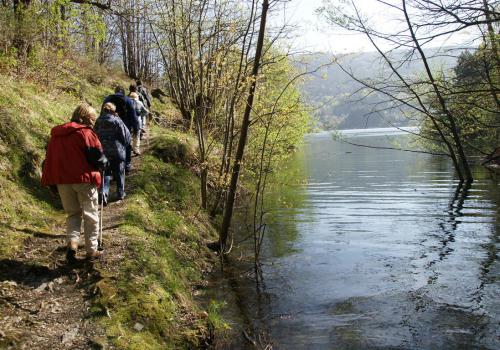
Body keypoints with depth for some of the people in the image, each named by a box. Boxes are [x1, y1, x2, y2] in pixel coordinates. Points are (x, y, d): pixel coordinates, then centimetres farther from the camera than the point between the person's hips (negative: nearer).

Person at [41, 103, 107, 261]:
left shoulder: (55, 134, 10)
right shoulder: (86, 133, -9)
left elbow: (50, 159, 13)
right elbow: (98, 159, -10)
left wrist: (50, 182, 17)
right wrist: (103, 164, 13)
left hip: (62, 181, 5)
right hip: (84, 179, -5)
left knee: (73, 213, 18)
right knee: (90, 215, 8)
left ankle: (72, 242, -4)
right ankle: (91, 250, 12)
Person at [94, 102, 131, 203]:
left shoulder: (98, 121, 0)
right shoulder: (117, 121, -12)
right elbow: (126, 135, -8)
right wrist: (124, 145, 9)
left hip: (103, 152, 3)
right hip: (117, 151, -3)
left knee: (105, 173, 9)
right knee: (119, 173, 11)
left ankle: (104, 193, -7)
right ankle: (120, 193, 20)